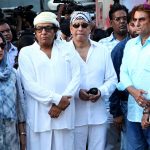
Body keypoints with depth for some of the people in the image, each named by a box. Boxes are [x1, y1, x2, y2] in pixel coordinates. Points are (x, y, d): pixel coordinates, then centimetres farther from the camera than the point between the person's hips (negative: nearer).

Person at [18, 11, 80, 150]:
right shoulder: (26, 52, 4)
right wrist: (57, 99, -12)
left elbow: (76, 77, 2)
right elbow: (29, 84, -6)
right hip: (39, 116, -1)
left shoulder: (67, 49, 11)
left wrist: (62, 103, -10)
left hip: (65, 114, 2)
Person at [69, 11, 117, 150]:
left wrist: (101, 91, -11)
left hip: (98, 115, 3)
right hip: (74, 116, -2)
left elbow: (112, 79, 7)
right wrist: (76, 92, -18)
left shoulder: (102, 50, 7)